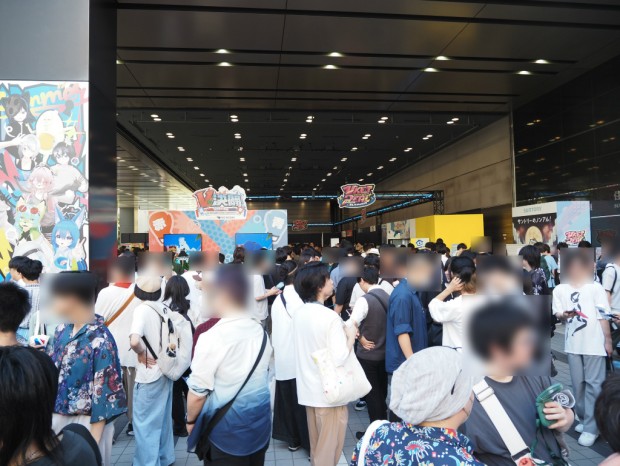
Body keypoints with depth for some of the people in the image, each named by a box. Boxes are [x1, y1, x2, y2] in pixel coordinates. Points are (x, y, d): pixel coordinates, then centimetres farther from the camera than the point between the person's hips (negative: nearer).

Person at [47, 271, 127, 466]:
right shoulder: (62, 330, -2)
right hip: (57, 416, 7)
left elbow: (104, 391, -19)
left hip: (86, 423, -6)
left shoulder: (100, 341, -23)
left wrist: (93, 439, -16)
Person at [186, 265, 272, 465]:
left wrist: (191, 420, 3)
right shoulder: (261, 332, -1)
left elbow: (198, 391, -16)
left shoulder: (211, 338, -21)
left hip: (226, 431, -5)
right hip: (260, 424, 5)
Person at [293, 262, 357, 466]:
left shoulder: (299, 313, 1)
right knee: (329, 446, 10)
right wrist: (350, 336, -9)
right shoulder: (330, 317, -22)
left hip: (309, 389, 7)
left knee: (316, 444, 22)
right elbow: (339, 358, -25)